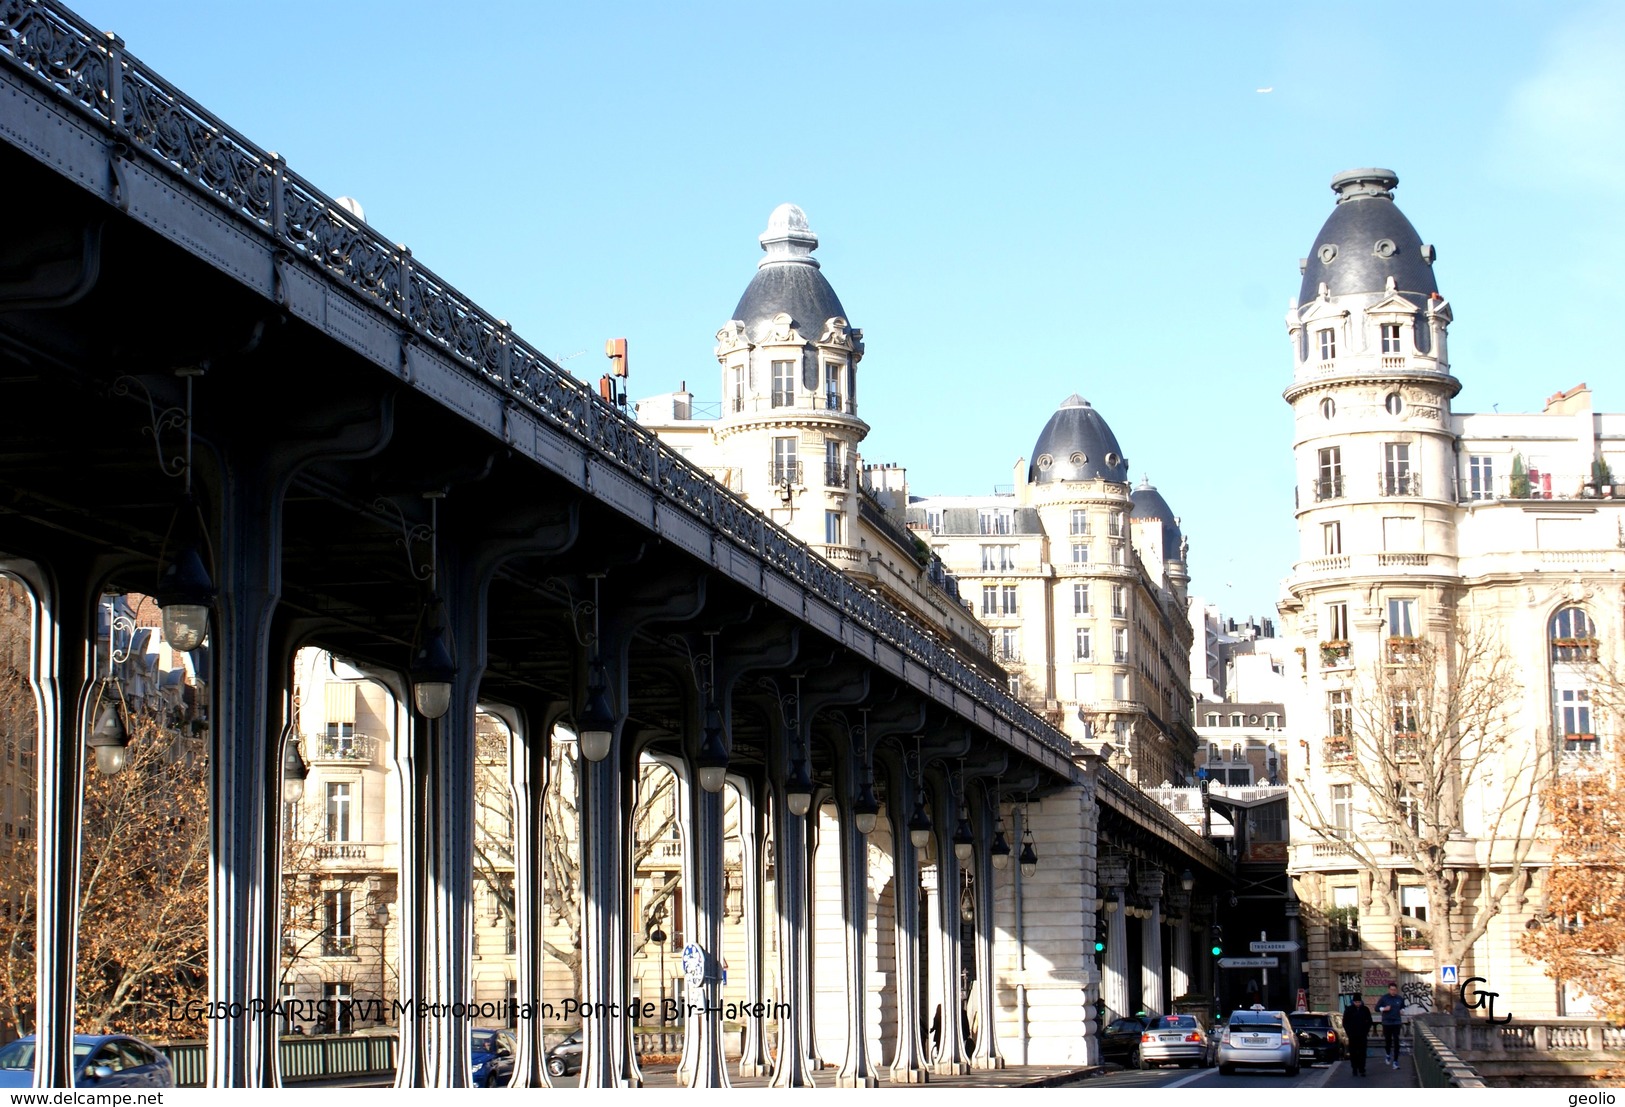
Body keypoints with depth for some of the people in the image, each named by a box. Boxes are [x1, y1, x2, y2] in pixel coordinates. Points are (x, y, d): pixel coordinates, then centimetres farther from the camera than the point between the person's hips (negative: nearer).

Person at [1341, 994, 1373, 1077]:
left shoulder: (1365, 1009, 5)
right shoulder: (1348, 1010, 2)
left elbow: (1369, 1021, 13)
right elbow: (1345, 1022, 6)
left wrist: (1367, 1030, 5)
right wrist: (1347, 1031, 0)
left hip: (1362, 1035, 0)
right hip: (1352, 1035, 0)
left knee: (1362, 1052, -4)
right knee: (1353, 1053, 2)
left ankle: (1361, 1069, -3)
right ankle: (1355, 1069, 11)